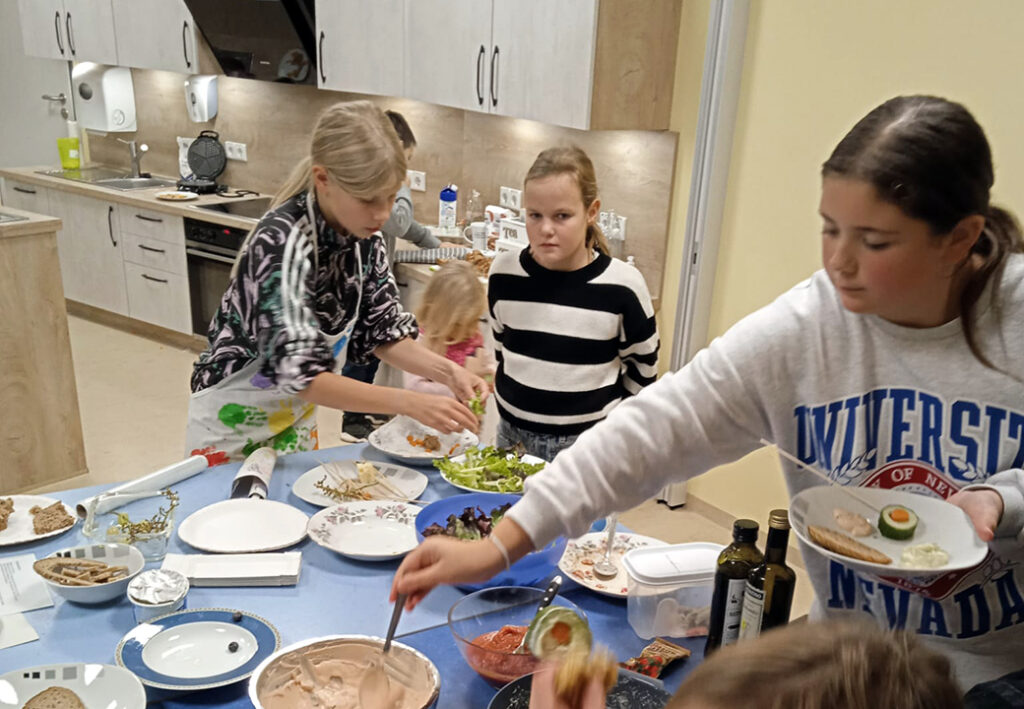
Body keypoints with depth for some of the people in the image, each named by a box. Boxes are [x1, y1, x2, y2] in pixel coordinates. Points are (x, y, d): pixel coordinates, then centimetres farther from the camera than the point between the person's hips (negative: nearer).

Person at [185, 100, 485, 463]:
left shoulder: (364, 237, -11)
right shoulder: (283, 241, -31)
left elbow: (382, 333, -5)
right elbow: (300, 374, -37)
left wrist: (448, 371, -21)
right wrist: (410, 403, -42)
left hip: (297, 418, 6)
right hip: (234, 425, -6)